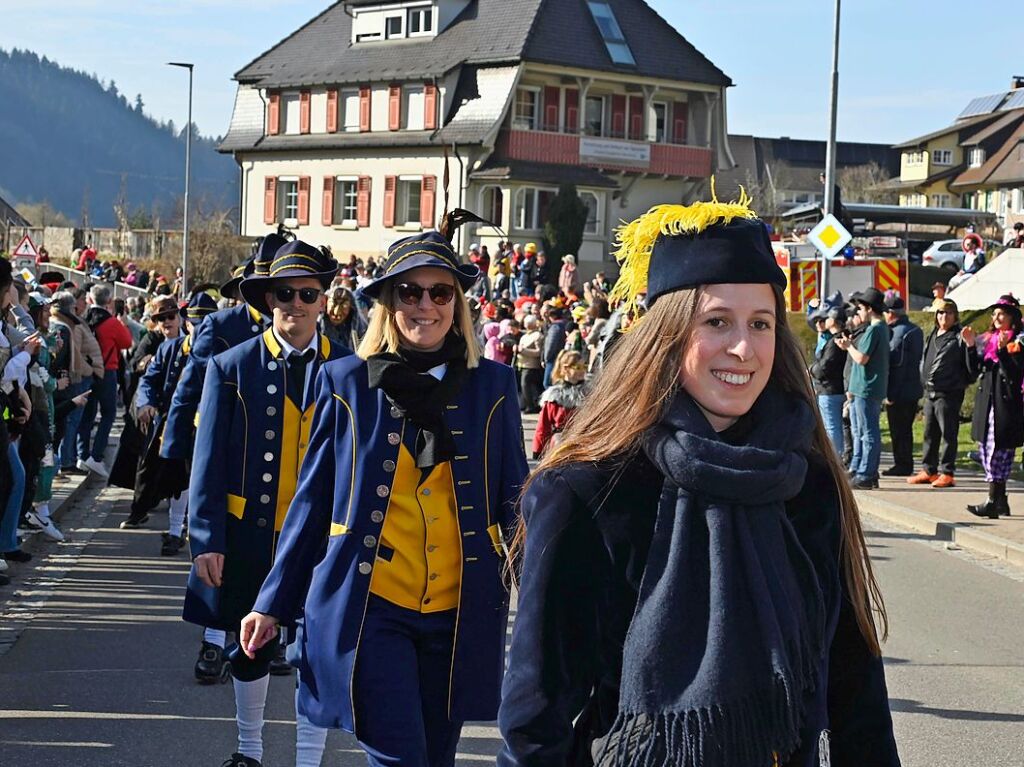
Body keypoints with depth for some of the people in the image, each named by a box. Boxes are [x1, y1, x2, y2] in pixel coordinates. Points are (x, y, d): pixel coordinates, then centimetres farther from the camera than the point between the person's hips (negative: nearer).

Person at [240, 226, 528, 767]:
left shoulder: (492, 385, 3)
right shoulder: (346, 383, 1)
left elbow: (515, 501, 6)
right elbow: (313, 499, 5)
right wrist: (273, 603, 5)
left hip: (460, 614, 2)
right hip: (368, 607, -2)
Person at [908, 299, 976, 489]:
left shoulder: (959, 337, -6)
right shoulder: (932, 336, 16)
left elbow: (971, 366, -13)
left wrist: (970, 345, -26)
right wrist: (924, 383, 17)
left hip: (949, 393, -7)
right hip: (930, 392, 7)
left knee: (948, 434, -1)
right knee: (930, 433, 13)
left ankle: (947, 473, 3)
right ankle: (928, 470, 21)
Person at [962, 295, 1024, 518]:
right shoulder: (990, 339, 15)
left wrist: (1002, 350, -27)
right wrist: (971, 346, 1)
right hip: (986, 401, 8)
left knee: (997, 452, -9)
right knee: (988, 450, 9)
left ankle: (993, 503, -8)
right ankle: (1001, 501, 17)